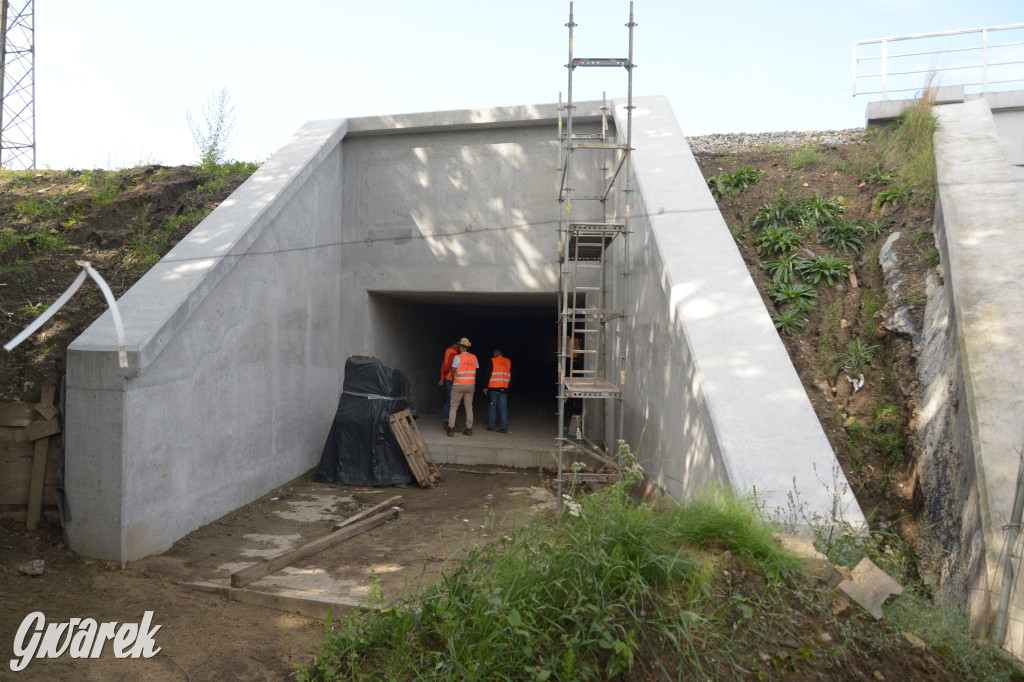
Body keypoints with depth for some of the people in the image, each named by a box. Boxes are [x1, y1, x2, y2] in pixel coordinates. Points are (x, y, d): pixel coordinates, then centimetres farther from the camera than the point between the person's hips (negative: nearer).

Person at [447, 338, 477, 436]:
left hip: (458, 385, -4)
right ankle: (469, 429, 9)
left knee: (453, 407, 3)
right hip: (471, 385, 4)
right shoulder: (474, 357, 3)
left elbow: (453, 372, -6)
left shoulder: (458, 357, -11)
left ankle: (451, 429, -2)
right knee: (469, 408, 9)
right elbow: (475, 372, 8)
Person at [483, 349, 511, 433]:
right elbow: (512, 375, 9)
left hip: (493, 388, -3)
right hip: (504, 388, 3)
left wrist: (485, 387, -2)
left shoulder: (492, 361, -3)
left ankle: (491, 426, 12)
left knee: (492, 407, 8)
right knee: (503, 407, 4)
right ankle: (504, 427, -1)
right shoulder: (508, 362, 8)